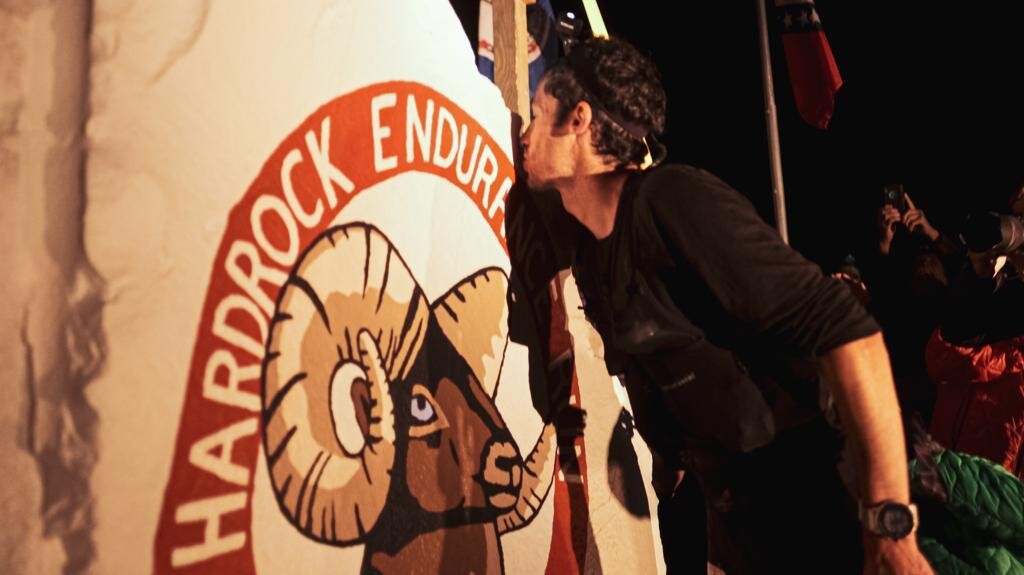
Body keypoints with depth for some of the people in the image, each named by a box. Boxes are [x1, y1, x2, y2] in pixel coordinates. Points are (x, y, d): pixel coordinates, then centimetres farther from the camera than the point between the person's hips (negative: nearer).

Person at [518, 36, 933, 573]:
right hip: (726, 509, 8)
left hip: (800, 520, -8)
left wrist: (891, 523, -26)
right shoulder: (586, 246, 4)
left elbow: (846, 330, -26)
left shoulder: (675, 201, -21)